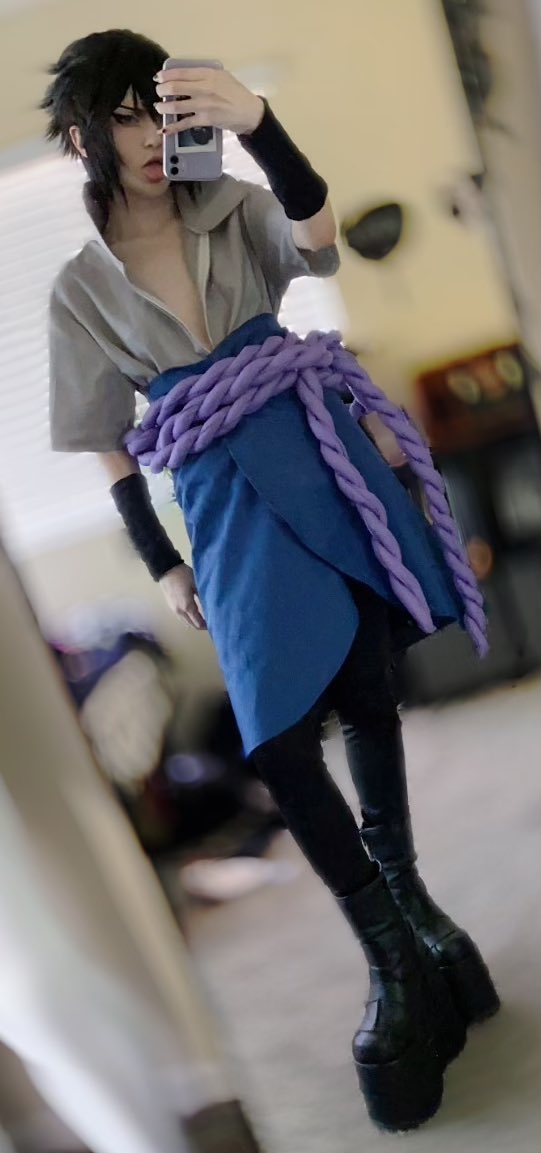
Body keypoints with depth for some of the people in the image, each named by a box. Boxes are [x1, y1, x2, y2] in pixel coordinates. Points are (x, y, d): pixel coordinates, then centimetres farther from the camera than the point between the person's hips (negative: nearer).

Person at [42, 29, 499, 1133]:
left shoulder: (236, 212, 3)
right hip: (226, 504, 0)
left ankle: (403, 887, 28)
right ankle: (397, 961, 4)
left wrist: (257, 123, -36)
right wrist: (164, 566, 5)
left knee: (367, 689, 5)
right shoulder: (81, 288, 4)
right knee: (278, 741, -10)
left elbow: (318, 238, -20)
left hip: (319, 461, 1)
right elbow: (112, 448, 8)